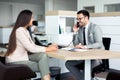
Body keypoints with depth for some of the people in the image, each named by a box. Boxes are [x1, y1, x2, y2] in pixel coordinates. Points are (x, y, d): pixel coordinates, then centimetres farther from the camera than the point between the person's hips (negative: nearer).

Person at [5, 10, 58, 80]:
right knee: (44, 66, -9)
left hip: (23, 58, 8)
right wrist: (48, 49, -12)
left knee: (43, 55, -12)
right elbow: (31, 49, -21)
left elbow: (33, 46, 10)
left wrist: (48, 47, -1)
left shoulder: (26, 31, 12)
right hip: (16, 63, -8)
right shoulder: (19, 31, -19)